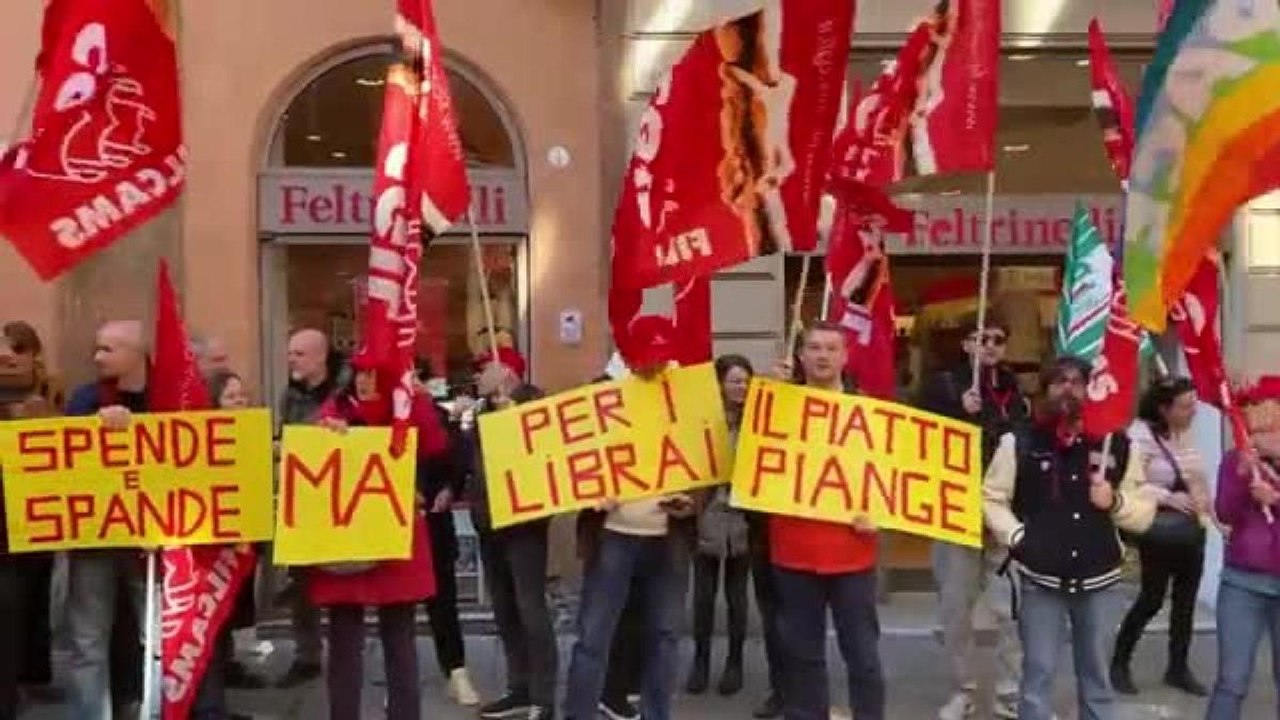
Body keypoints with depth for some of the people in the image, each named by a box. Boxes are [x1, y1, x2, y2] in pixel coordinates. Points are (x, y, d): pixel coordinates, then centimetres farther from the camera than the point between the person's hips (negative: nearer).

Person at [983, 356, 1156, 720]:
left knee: (1096, 674, 17)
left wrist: (1115, 502, -13)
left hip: (1097, 579, 2)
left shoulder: (1119, 446, 2)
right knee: (1039, 673, 4)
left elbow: (1145, 514, 6)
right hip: (1041, 578, -2)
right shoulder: (1020, 442, -3)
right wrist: (1018, 537, -12)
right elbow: (991, 498, 1)